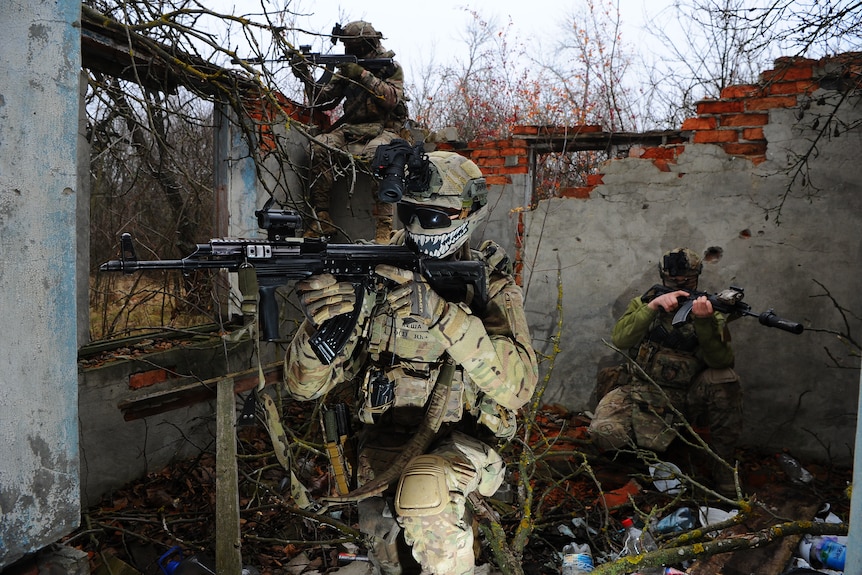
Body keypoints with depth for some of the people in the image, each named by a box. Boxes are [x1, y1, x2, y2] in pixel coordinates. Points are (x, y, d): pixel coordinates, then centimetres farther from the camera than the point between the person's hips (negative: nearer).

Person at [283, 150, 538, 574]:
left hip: (460, 442, -2)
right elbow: (304, 387, -6)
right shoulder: (373, 276, -3)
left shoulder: (490, 285, -5)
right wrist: (321, 323, -27)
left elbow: (517, 384, -24)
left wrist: (438, 310, -32)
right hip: (384, 438, 2)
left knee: (423, 487, -31)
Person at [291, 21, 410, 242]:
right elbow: (322, 101, 11)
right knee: (319, 146, -25)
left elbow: (391, 99, -15)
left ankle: (384, 224, -38)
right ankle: (322, 220, -25)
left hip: (384, 130, -4)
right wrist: (305, 75, -3)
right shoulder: (347, 68, 16)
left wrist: (363, 75, -19)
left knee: (376, 153, -40)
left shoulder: (391, 68, 4)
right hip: (351, 129, 4)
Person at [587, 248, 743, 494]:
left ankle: (723, 463, -10)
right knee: (605, 432, -28)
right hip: (637, 389, 0)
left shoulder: (711, 315, 2)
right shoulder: (644, 302, 5)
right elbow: (620, 339, -15)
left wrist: (705, 322, -33)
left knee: (724, 378, -27)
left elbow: (722, 361, -17)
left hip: (683, 398, 1)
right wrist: (653, 306, -25)